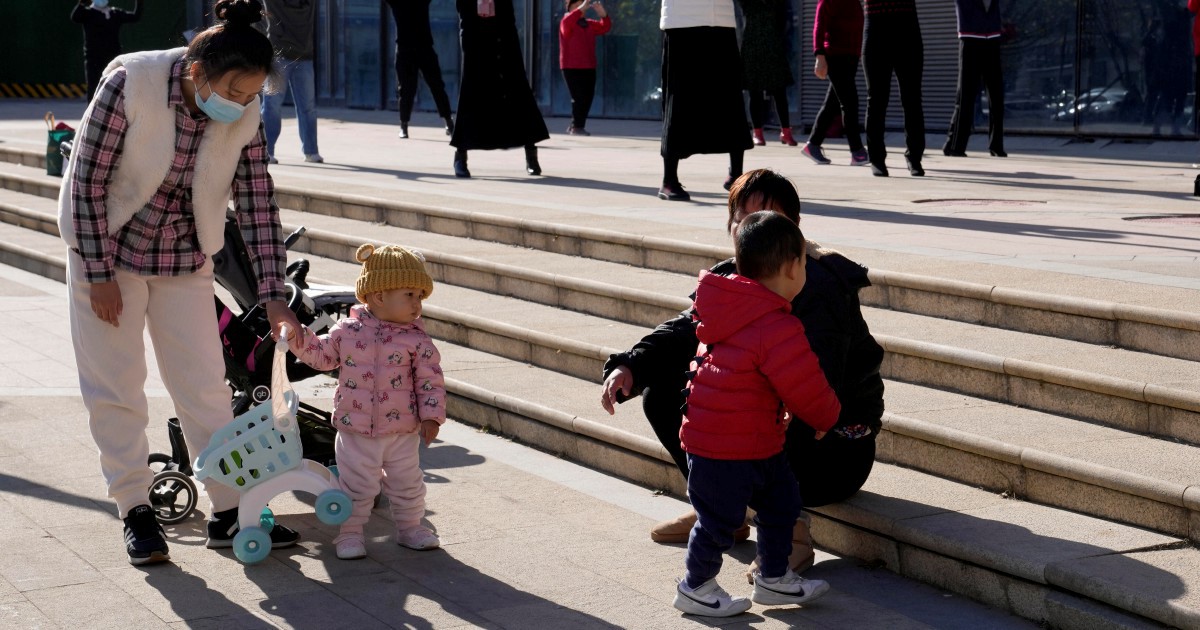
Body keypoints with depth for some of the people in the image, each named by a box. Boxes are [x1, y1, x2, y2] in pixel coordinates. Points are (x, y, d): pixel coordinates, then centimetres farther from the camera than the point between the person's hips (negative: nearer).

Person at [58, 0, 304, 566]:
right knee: (115, 388, 2)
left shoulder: (244, 116, -13)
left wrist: (272, 295, -12)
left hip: (184, 258, 3)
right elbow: (88, 180, -19)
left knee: (205, 385, 3)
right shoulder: (130, 83, -25)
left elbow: (257, 203, -7)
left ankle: (228, 514, 11)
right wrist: (100, 274, -17)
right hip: (108, 248, -3)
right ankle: (135, 512, 14)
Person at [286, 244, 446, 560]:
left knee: (407, 485, 14)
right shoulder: (347, 331, -4)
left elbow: (431, 380, -5)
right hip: (355, 430, -1)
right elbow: (321, 355, 9)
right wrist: (297, 337, -4)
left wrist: (431, 416, -12)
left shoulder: (417, 340, -7)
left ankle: (409, 526, 32)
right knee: (356, 487, 6)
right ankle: (349, 531, 20)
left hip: (403, 431, 1)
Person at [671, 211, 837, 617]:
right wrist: (828, 418, 3)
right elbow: (807, 390, -18)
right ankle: (695, 588, 23)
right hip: (724, 450, -10)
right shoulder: (777, 329, -27)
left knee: (782, 503, 18)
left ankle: (773, 579, 32)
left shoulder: (733, 306, 4)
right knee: (720, 519, 6)